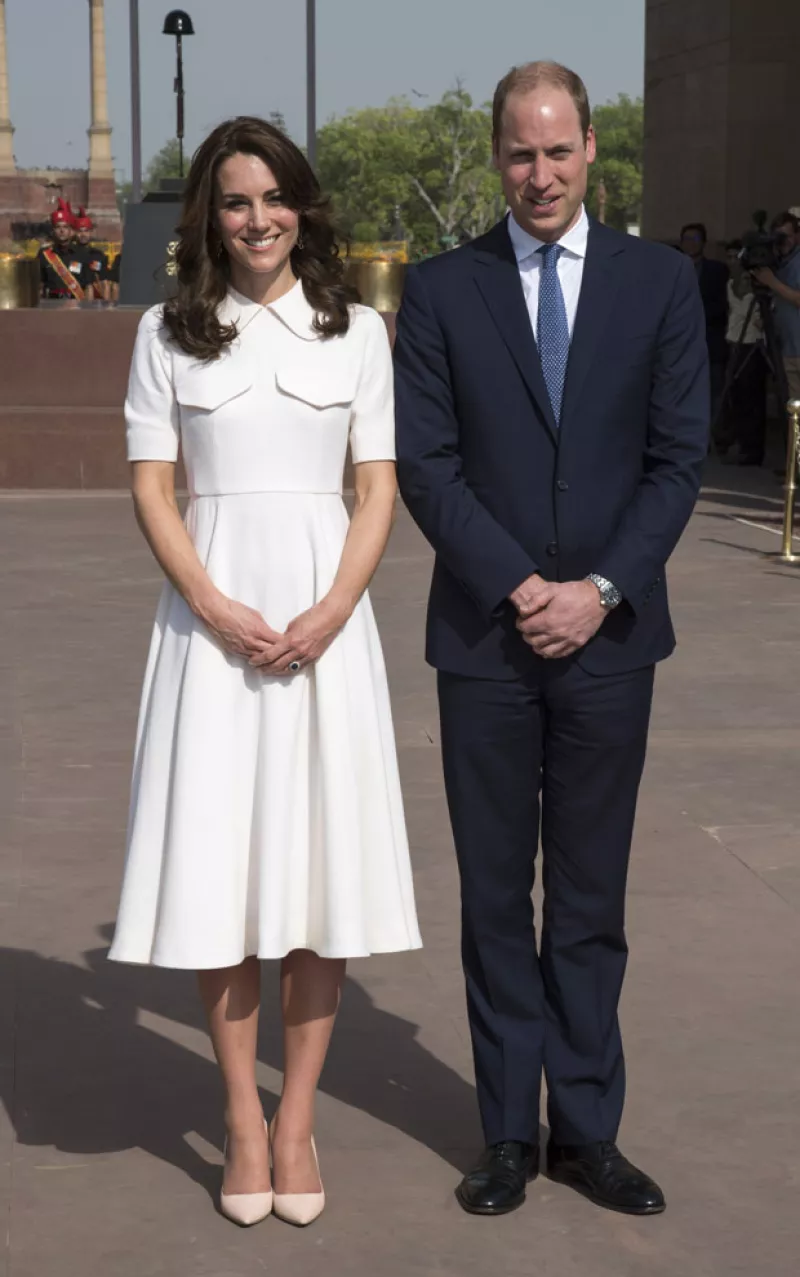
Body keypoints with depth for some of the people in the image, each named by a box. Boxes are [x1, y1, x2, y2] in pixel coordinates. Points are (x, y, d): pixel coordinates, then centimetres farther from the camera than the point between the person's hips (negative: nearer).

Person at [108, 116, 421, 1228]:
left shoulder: (357, 329, 7)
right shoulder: (169, 333, 6)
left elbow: (379, 487, 3)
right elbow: (151, 487, 2)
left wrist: (330, 613, -11)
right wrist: (217, 610, -12)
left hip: (326, 610, 0)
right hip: (212, 613, 0)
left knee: (322, 866, 2)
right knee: (219, 869, 1)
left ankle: (297, 1117, 13)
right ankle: (242, 1118, 12)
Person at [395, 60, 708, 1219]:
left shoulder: (660, 281, 4)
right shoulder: (442, 291, 2)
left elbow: (679, 457, 1)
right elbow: (424, 462, -2)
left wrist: (602, 589, -10)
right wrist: (517, 585, -12)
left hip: (608, 634, 0)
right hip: (485, 640, 0)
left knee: (592, 901, 8)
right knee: (496, 897, 7)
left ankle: (587, 1131, 18)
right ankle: (509, 1135, 17)